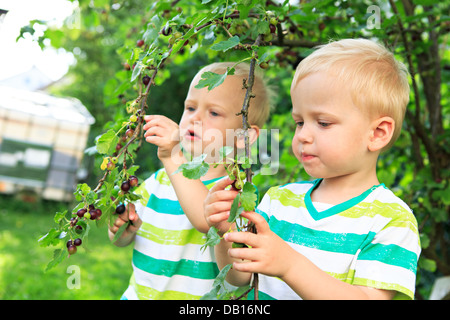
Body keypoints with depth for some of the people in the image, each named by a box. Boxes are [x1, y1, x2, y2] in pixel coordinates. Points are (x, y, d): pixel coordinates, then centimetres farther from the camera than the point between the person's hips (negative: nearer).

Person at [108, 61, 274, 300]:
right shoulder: (159, 180, 7)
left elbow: (207, 220, -30)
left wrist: (173, 158, -34)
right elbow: (121, 241, 14)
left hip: (194, 293, -4)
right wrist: (122, 228, -7)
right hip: (136, 293, 4)